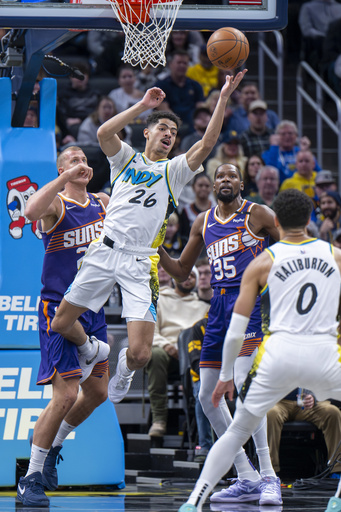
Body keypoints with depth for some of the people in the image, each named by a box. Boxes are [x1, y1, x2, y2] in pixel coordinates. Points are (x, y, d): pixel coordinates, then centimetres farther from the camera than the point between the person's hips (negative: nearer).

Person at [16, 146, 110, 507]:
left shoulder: (102, 204, 10)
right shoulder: (55, 204, -11)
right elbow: (31, 211, -34)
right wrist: (65, 178, -32)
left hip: (92, 309, 7)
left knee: (97, 392, 12)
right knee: (65, 394, -14)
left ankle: (51, 444, 35)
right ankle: (31, 480, -5)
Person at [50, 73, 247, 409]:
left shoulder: (175, 170, 14)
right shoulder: (127, 158, 13)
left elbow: (207, 144, -2)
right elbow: (103, 133, -8)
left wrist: (223, 99, -10)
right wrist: (143, 105, -11)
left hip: (140, 264, -1)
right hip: (105, 252, 1)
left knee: (140, 355, -10)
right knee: (60, 324, 4)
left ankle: (124, 369, 27)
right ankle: (91, 352, 36)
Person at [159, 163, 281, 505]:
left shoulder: (258, 215, 0)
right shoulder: (203, 223, 15)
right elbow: (181, 271, 21)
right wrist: (156, 247, 5)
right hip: (218, 306, 7)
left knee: (243, 383, -24)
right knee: (208, 395, 4)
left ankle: (268, 476, -21)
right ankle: (247, 479, 13)